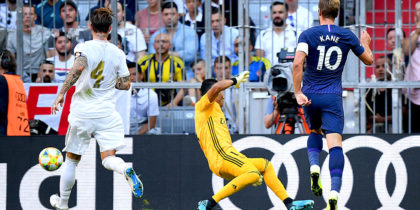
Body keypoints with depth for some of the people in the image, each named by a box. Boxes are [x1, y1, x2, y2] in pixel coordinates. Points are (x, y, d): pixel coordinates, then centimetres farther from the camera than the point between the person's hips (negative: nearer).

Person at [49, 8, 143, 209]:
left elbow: (78, 67, -27)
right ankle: (126, 169, -37)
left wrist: (62, 93, -21)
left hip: (81, 113, -1)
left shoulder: (83, 48, -8)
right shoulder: (118, 53, 3)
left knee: (71, 160, 14)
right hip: (106, 114, 2)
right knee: (108, 159, -3)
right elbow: (125, 84, 6)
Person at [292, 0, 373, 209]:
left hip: (310, 95, 1)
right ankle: (334, 191, -25)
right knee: (335, 144, -8)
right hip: (333, 97, -1)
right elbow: (369, 60, 13)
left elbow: (297, 63, -19)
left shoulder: (308, 34, -5)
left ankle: (314, 166, 1)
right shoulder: (347, 36, 1)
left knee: (315, 131, 28)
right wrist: (365, 43, 33)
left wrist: (298, 93, -15)